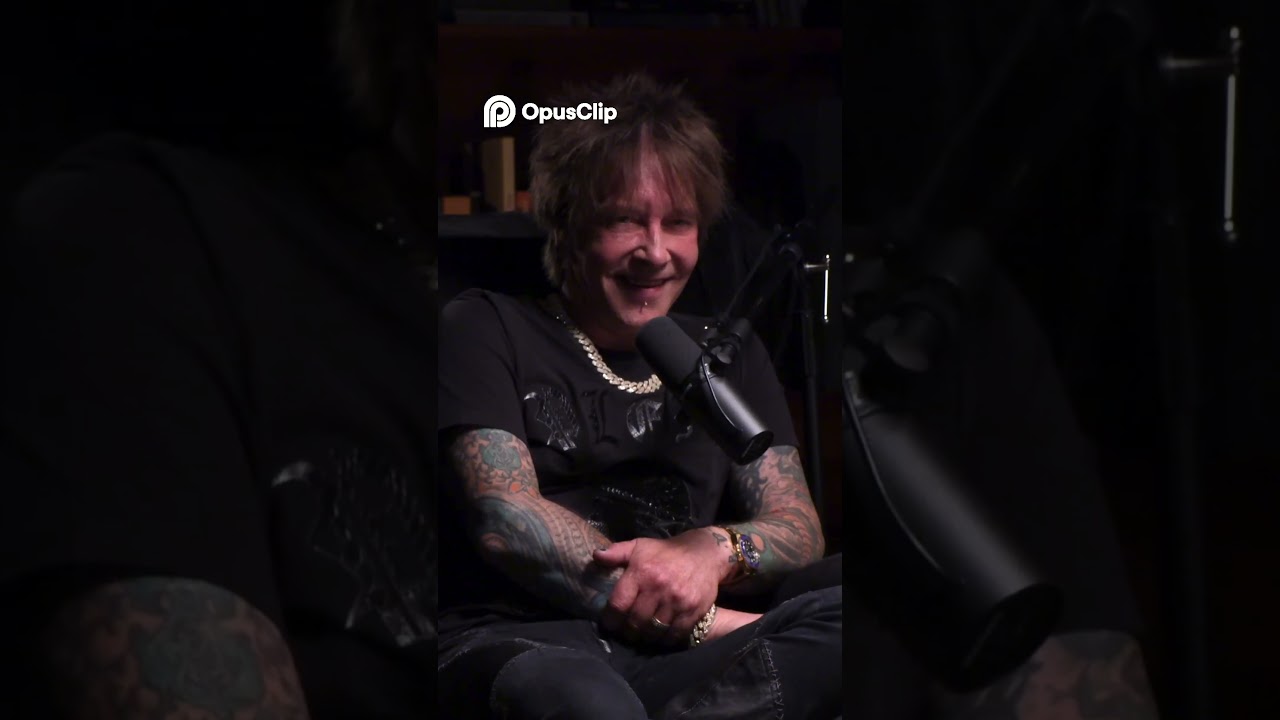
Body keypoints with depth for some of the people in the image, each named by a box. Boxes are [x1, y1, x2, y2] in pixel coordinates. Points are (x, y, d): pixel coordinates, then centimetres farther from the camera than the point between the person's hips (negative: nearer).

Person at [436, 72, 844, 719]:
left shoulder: (729, 353, 24)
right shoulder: (484, 330, 11)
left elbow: (798, 530, 14)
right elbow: (502, 518, -4)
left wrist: (716, 549, -13)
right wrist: (703, 620, -11)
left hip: (690, 659, 6)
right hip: (519, 642, -5)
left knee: (853, 603, -30)